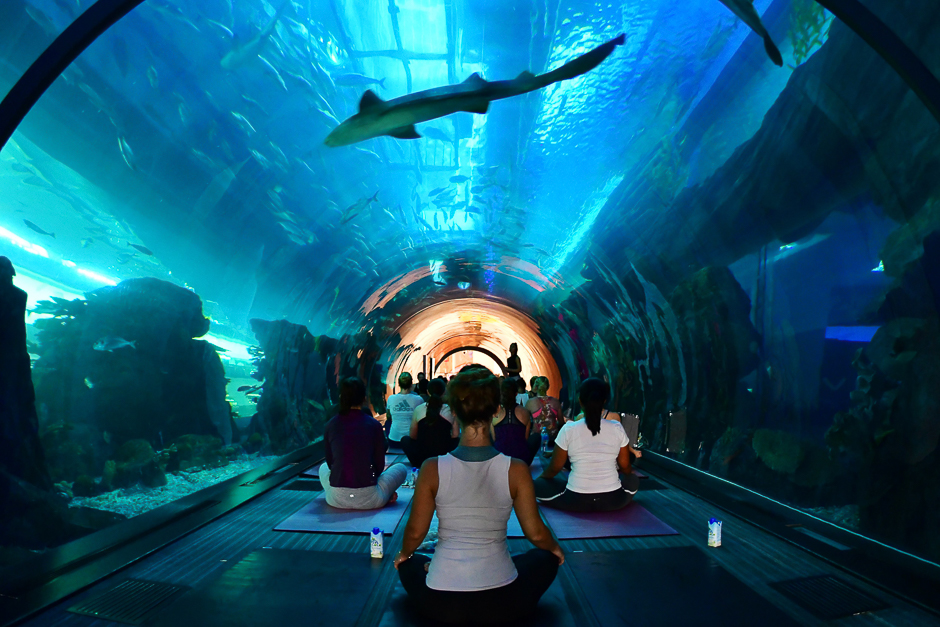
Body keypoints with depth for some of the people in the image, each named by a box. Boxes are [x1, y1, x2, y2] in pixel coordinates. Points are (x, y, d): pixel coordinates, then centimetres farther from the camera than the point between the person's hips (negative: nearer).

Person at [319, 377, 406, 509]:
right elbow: (379, 465, 2)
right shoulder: (374, 425, -5)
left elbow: (330, 462, 12)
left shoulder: (330, 425, 1)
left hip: (336, 499, 1)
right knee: (401, 468, 24)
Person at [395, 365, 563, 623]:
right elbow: (536, 533, -3)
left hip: (441, 604, 1)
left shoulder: (432, 469, -13)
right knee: (546, 558, 28)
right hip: (499, 605, 0)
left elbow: (415, 532, -2)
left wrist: (404, 554, 21)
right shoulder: (516, 470, -13)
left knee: (408, 564, 34)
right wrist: (555, 547, 20)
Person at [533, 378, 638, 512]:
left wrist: (540, 478, 19)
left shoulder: (568, 430, -11)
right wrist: (632, 473, 28)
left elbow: (555, 468, -2)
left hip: (576, 502, -2)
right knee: (633, 480, 30)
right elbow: (625, 466, 3)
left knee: (538, 485, 15)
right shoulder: (617, 428, -7)